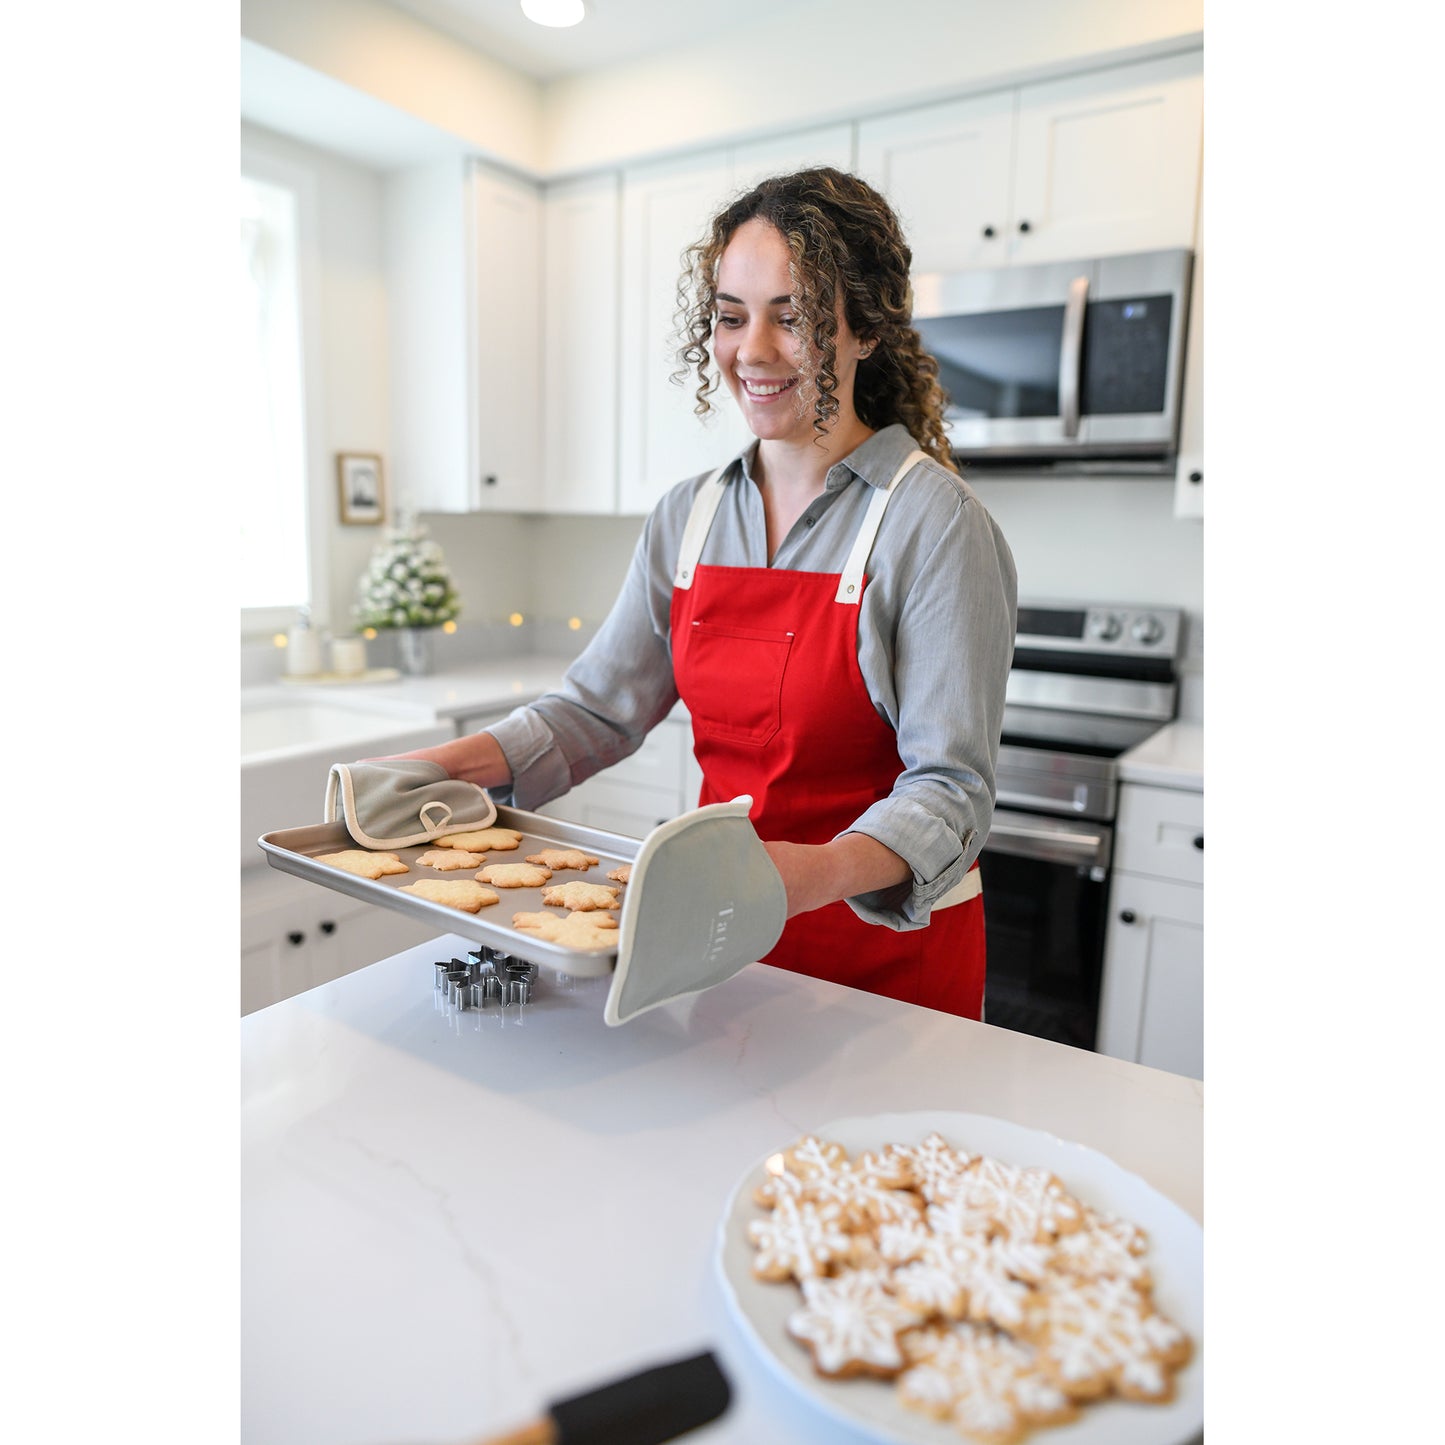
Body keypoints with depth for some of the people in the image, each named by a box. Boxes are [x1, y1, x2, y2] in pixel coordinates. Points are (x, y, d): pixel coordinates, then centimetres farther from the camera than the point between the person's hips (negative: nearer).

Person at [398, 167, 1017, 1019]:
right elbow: (601, 707, 1)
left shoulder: (934, 521, -16)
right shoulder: (687, 519, 1)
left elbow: (952, 784, -21)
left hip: (890, 949, -4)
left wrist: (823, 870, -39)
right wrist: (449, 764, -14)